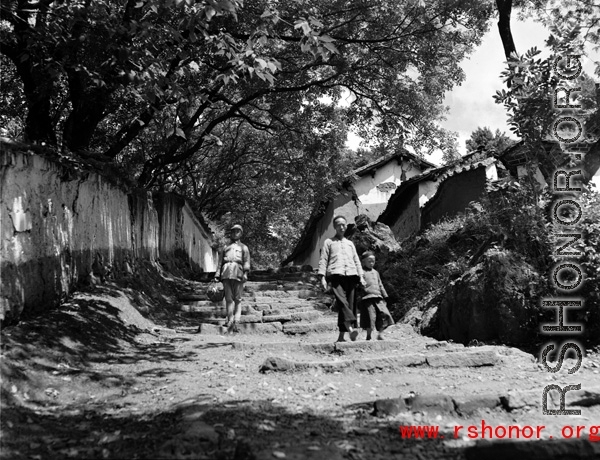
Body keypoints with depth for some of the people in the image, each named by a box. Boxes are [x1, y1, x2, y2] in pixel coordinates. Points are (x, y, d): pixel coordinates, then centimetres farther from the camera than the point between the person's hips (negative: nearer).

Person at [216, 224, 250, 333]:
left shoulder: (243, 247, 20)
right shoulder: (225, 248, 28)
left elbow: (247, 261, 6)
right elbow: (220, 262, 22)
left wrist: (245, 273, -11)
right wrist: (217, 275, 8)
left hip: (238, 274, -2)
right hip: (226, 274, 2)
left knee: (237, 300, -6)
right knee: (228, 299, -6)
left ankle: (236, 323, -12)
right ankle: (230, 321, -10)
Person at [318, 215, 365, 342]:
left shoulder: (350, 243, 30)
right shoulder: (329, 242, 19)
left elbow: (357, 261, 26)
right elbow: (323, 260, 10)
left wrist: (361, 276, 12)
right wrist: (322, 277, -2)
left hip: (351, 275, 4)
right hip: (335, 275, -4)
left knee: (350, 304, -5)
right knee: (342, 301, -26)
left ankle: (341, 335, -4)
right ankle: (350, 327, -42)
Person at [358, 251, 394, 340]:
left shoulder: (376, 272, 23)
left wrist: (384, 296, 21)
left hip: (378, 298, 6)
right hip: (367, 298, -6)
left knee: (384, 314, -6)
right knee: (370, 316, -9)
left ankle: (380, 334, 4)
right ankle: (368, 336, 4)